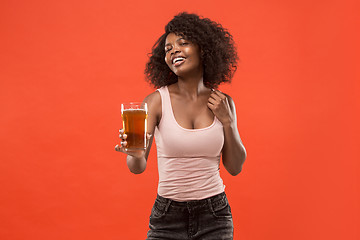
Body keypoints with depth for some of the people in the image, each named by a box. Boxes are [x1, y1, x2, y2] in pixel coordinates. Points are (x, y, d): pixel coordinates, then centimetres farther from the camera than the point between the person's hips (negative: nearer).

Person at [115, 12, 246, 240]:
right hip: (168, 217, -1)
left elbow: (235, 167, 3)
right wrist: (135, 154, -36)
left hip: (214, 216, 2)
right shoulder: (157, 101, -7)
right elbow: (138, 167, -14)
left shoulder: (222, 102, 0)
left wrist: (227, 121, -8)